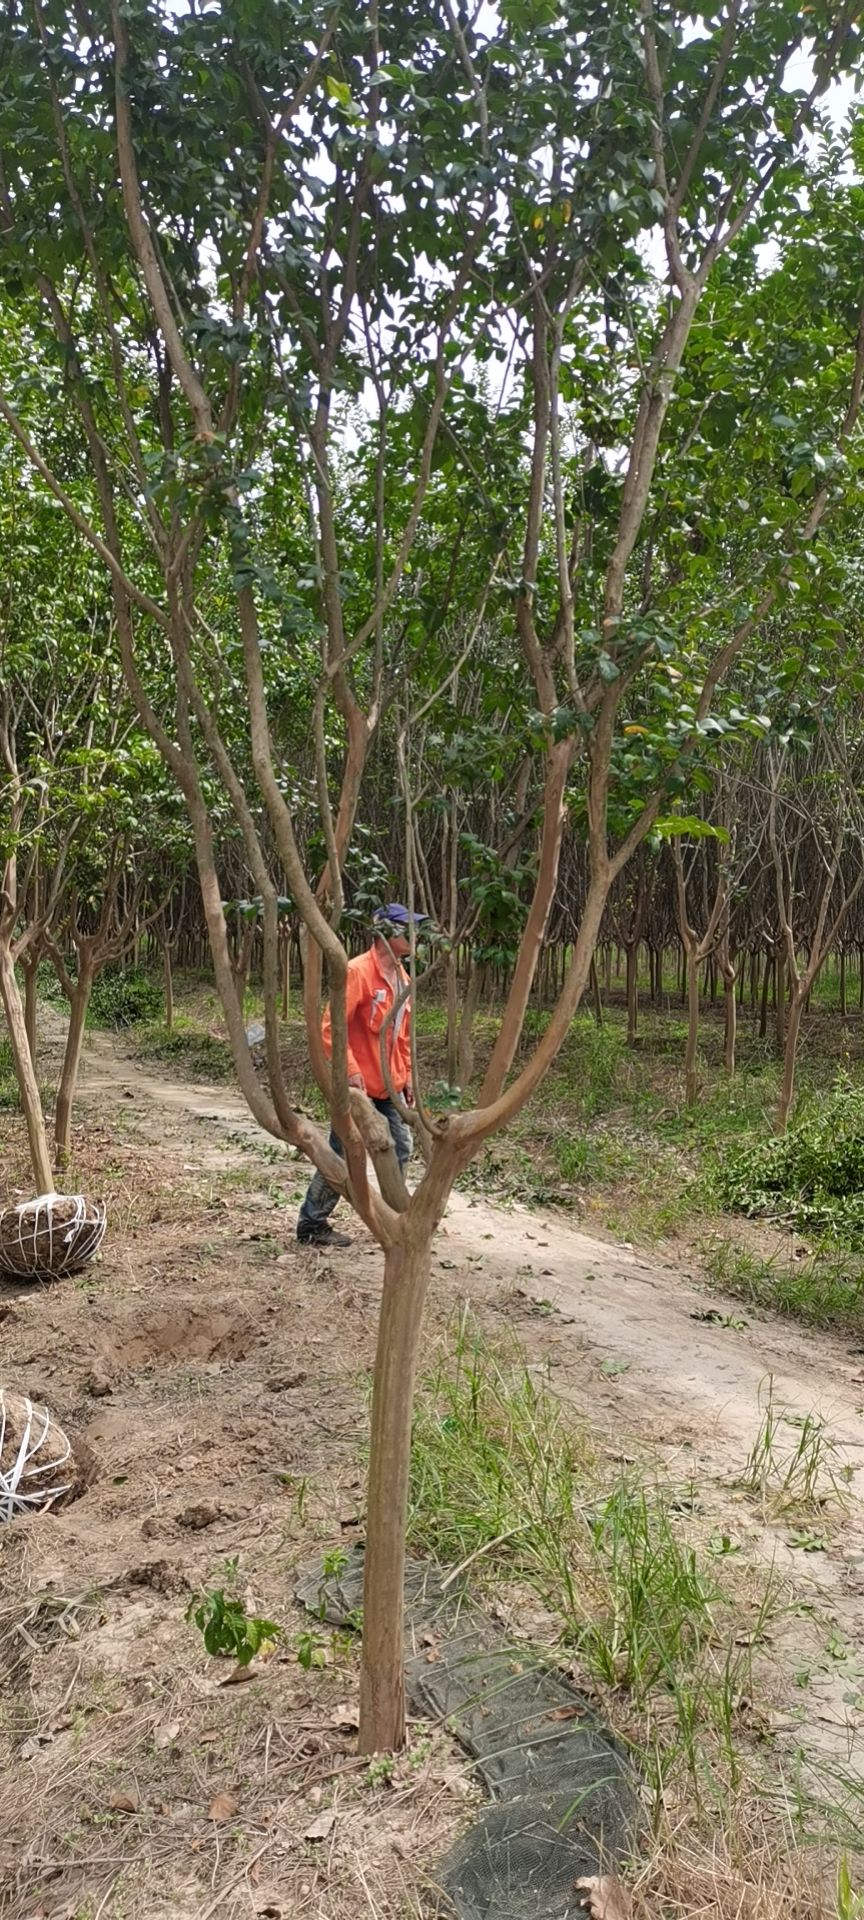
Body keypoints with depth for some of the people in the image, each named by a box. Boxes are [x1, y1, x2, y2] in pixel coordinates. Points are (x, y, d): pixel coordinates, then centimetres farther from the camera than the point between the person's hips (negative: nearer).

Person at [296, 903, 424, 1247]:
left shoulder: (402, 976, 10)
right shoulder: (357, 972, -18)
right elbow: (331, 1027, -21)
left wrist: (407, 1075, 15)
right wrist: (351, 1071, -24)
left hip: (390, 1086, 9)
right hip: (359, 1086, -8)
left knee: (400, 1150, 14)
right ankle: (311, 1225, 13)